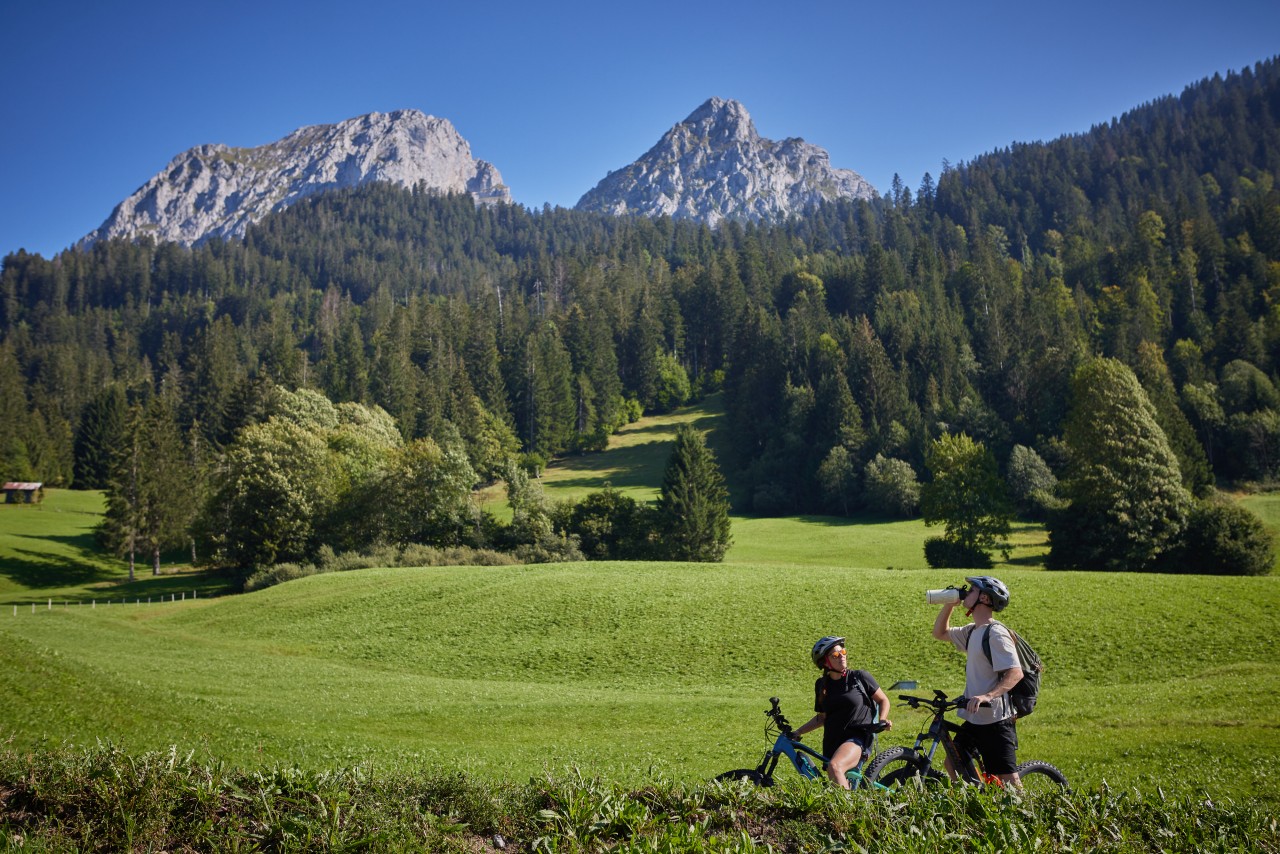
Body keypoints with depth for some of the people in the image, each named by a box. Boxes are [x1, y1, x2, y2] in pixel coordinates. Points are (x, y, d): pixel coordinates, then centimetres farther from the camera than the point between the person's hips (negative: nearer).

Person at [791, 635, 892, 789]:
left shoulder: (860, 677, -2)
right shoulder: (822, 685, 9)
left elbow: (883, 700, 8)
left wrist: (882, 720, -10)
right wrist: (797, 732, 10)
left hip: (857, 738, -5)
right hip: (832, 743, 5)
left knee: (834, 766, -33)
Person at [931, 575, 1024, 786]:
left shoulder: (996, 633, -16)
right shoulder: (973, 631, 11)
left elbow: (1016, 673, -24)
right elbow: (940, 632, 25)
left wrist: (988, 696, -37)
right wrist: (949, 605, 10)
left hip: (995, 720, -9)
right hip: (974, 718, 9)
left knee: (1008, 780, -6)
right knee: (952, 764, 16)